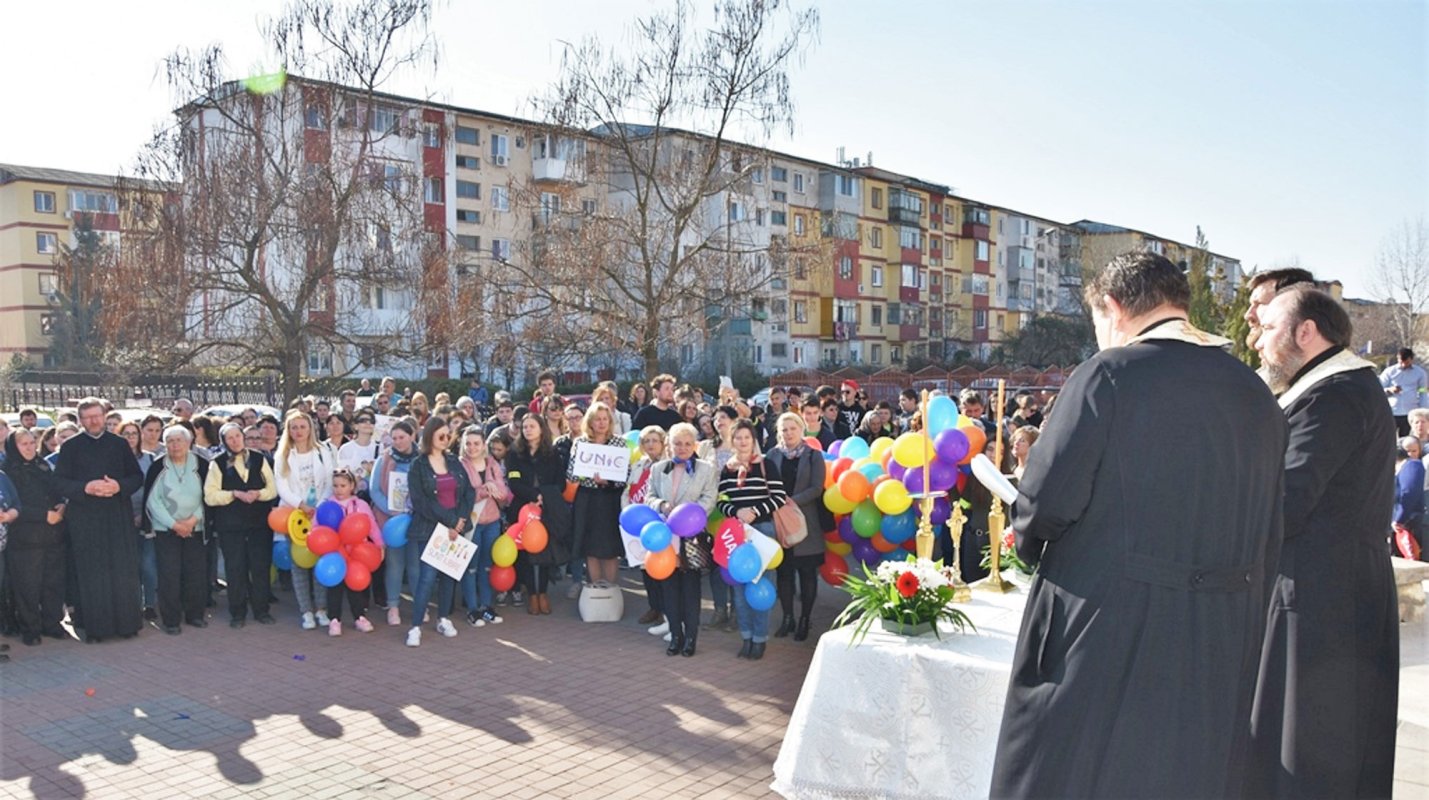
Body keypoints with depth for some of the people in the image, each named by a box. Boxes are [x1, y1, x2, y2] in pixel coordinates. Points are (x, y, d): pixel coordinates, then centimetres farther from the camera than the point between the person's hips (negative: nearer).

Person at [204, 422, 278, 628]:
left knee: (261, 567, 4)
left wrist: (258, 494, -13)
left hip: (259, 521, 1)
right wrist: (235, 494, -15)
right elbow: (210, 496, -4)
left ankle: (261, 610, 15)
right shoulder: (218, 463, 3)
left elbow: (272, 489, 7)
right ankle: (238, 613, 14)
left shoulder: (259, 459, 7)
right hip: (230, 525, -1)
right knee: (235, 569, 3)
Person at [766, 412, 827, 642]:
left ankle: (804, 620, 14)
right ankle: (787, 618, 19)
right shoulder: (773, 455, 5)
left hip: (806, 521, -2)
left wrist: (793, 501, -16)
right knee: (783, 571, 7)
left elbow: (816, 488, -7)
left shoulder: (814, 456, 0)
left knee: (807, 572, 4)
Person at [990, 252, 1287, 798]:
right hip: (1221, 645, 6)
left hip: (1107, 631, -6)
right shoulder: (1255, 393, 6)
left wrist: (1028, 539, 4)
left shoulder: (1110, 374, -14)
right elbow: (1268, 533, 11)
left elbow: (1048, 496, -16)